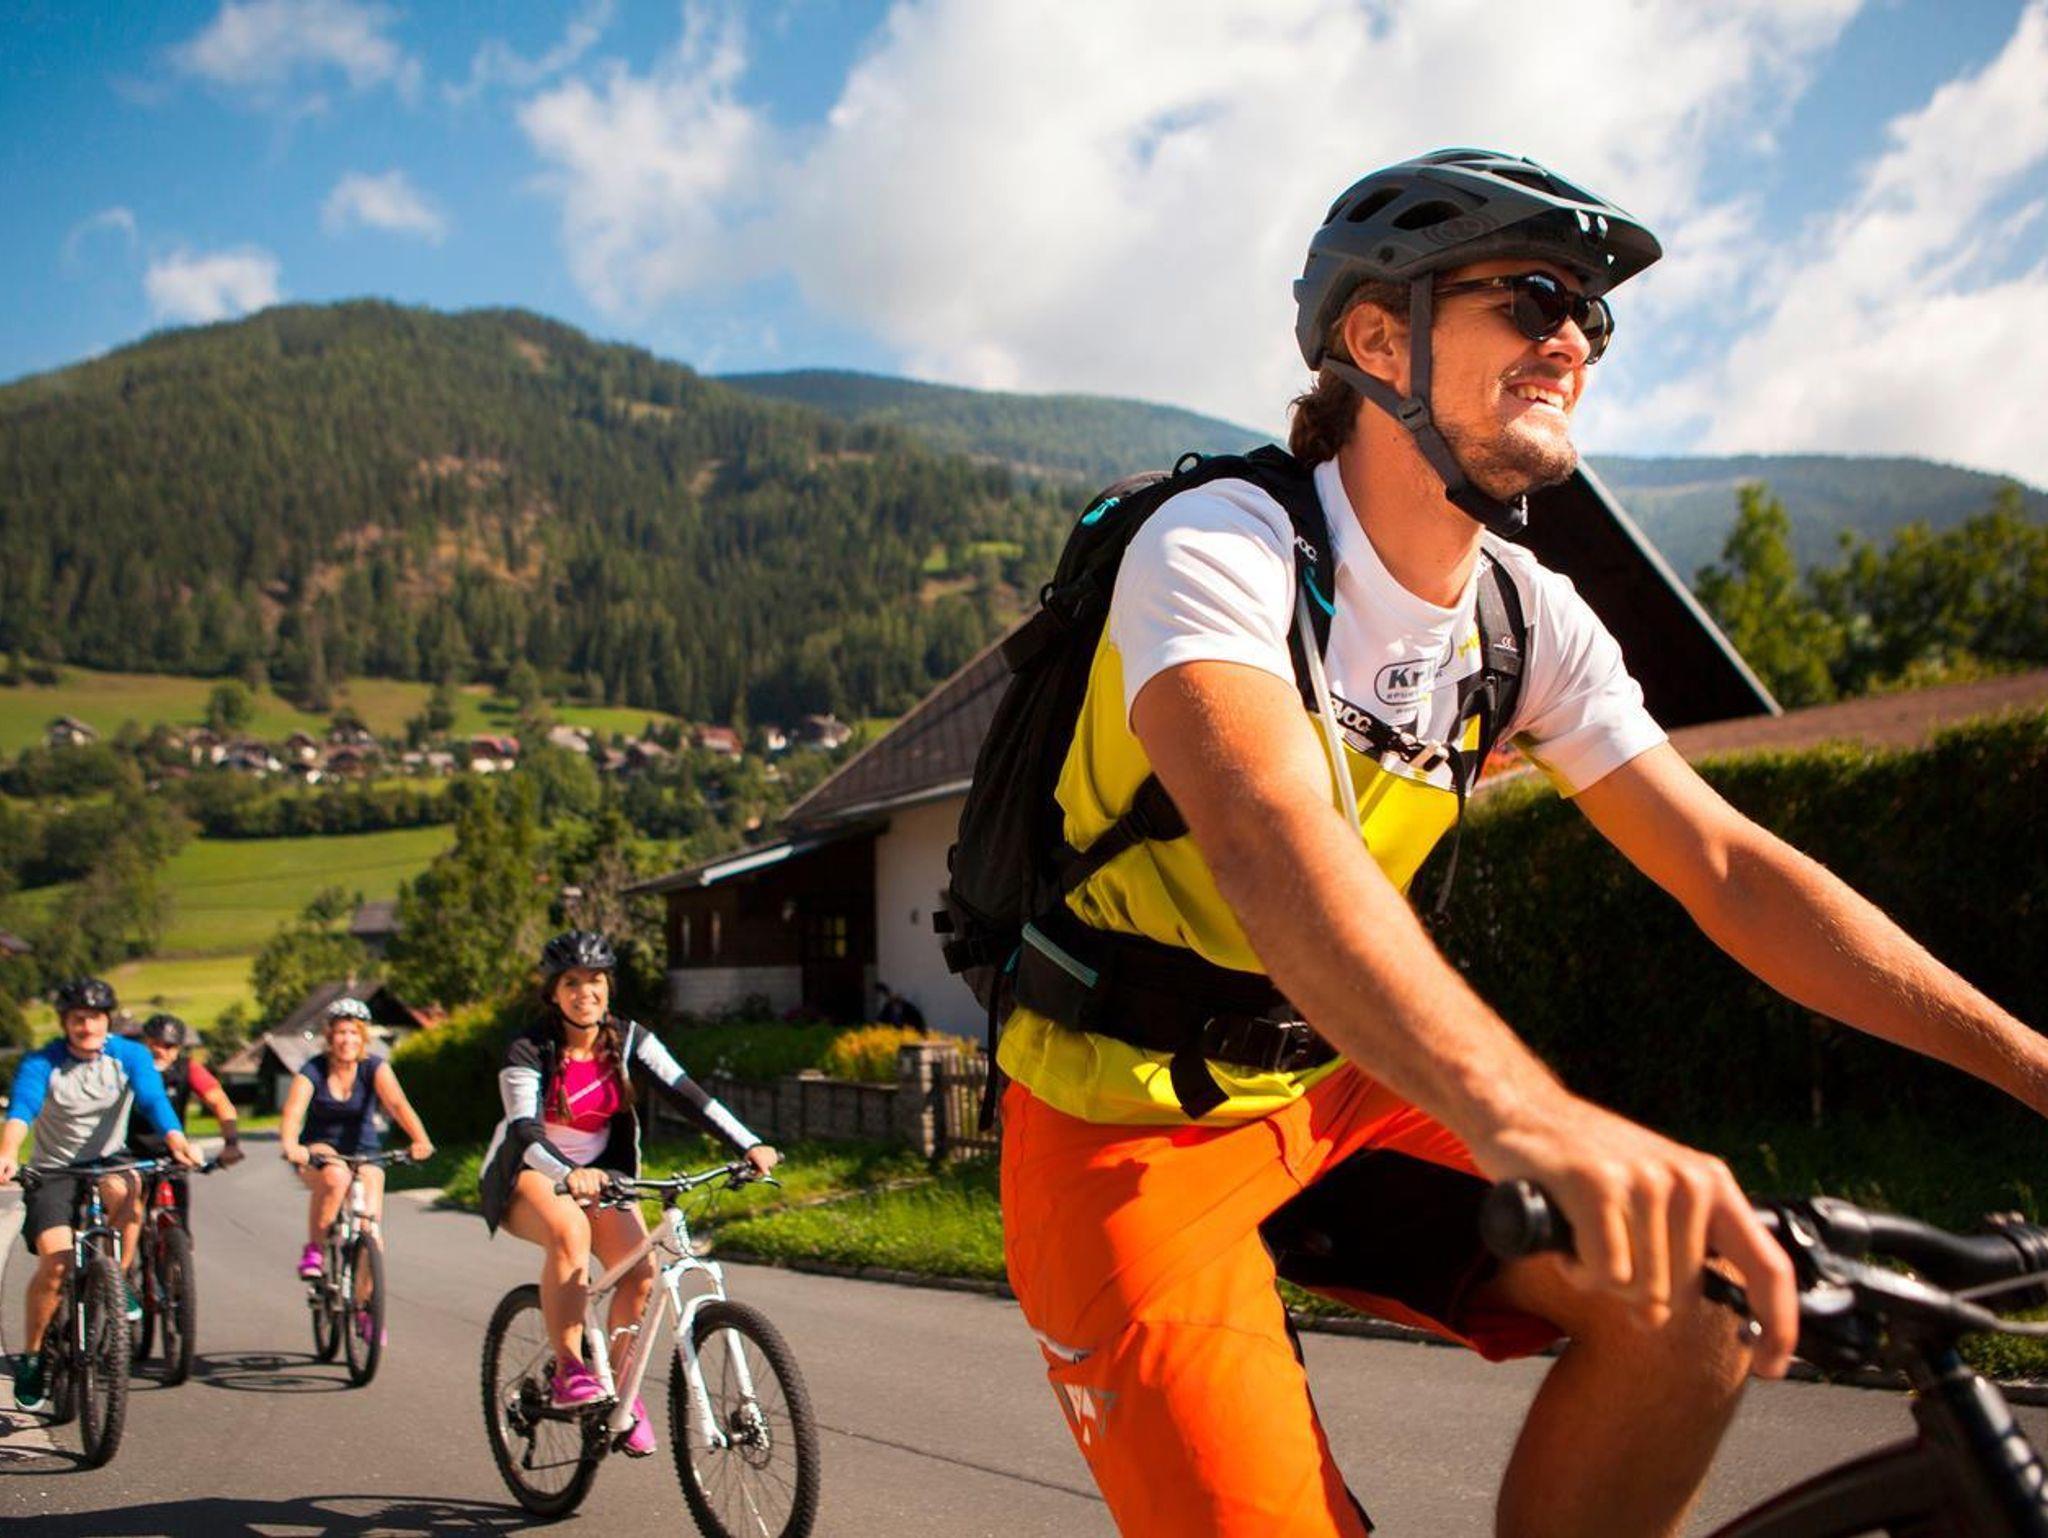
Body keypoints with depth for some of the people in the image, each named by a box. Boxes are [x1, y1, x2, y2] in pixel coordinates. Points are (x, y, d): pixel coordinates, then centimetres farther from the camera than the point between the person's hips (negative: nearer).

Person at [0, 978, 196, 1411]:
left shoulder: (129, 1056, -7)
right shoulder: (41, 1064, -10)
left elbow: (154, 1100, -21)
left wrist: (177, 1142, -41)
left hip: (107, 1165, 1)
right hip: (53, 1175, -1)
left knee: (124, 1186, -35)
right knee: (55, 1260, -19)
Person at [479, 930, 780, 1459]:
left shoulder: (627, 1039, -8)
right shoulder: (528, 1051, -19)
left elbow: (686, 1093, -16)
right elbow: (524, 1131, -33)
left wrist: (749, 1145, -28)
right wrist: (568, 1174, -53)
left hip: (598, 1170, 4)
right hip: (528, 1175, -4)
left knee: (641, 1270, -17)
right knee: (570, 1232, -36)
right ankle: (568, 1371, -26)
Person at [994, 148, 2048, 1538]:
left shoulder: (1528, 616, -1)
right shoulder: (1224, 550, -22)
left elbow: (1727, 865, -1)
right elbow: (1270, 842, -41)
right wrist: (1536, 1118, -57)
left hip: (1331, 1091, 6)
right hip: (1134, 1123, -6)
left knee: (1682, 1309, -11)